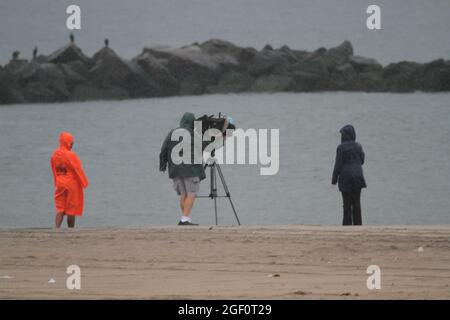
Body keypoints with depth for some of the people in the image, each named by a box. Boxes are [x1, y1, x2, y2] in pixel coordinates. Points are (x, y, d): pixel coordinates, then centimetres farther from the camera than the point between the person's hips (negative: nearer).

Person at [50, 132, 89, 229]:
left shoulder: (54, 155, 4)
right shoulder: (70, 155, -17)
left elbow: (54, 171, 11)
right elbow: (78, 170, -12)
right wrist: (85, 183, -3)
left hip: (59, 184, 5)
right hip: (72, 184, -5)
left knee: (60, 209, 4)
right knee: (71, 210, 5)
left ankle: (57, 227, -13)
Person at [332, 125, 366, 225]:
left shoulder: (341, 147, -10)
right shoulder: (358, 146, 3)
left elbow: (338, 164, -10)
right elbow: (362, 161, 11)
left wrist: (334, 179, -5)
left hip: (346, 178, -4)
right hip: (357, 178, 4)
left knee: (347, 204, 0)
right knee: (356, 203, 8)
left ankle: (347, 224, -1)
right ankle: (358, 224, 8)